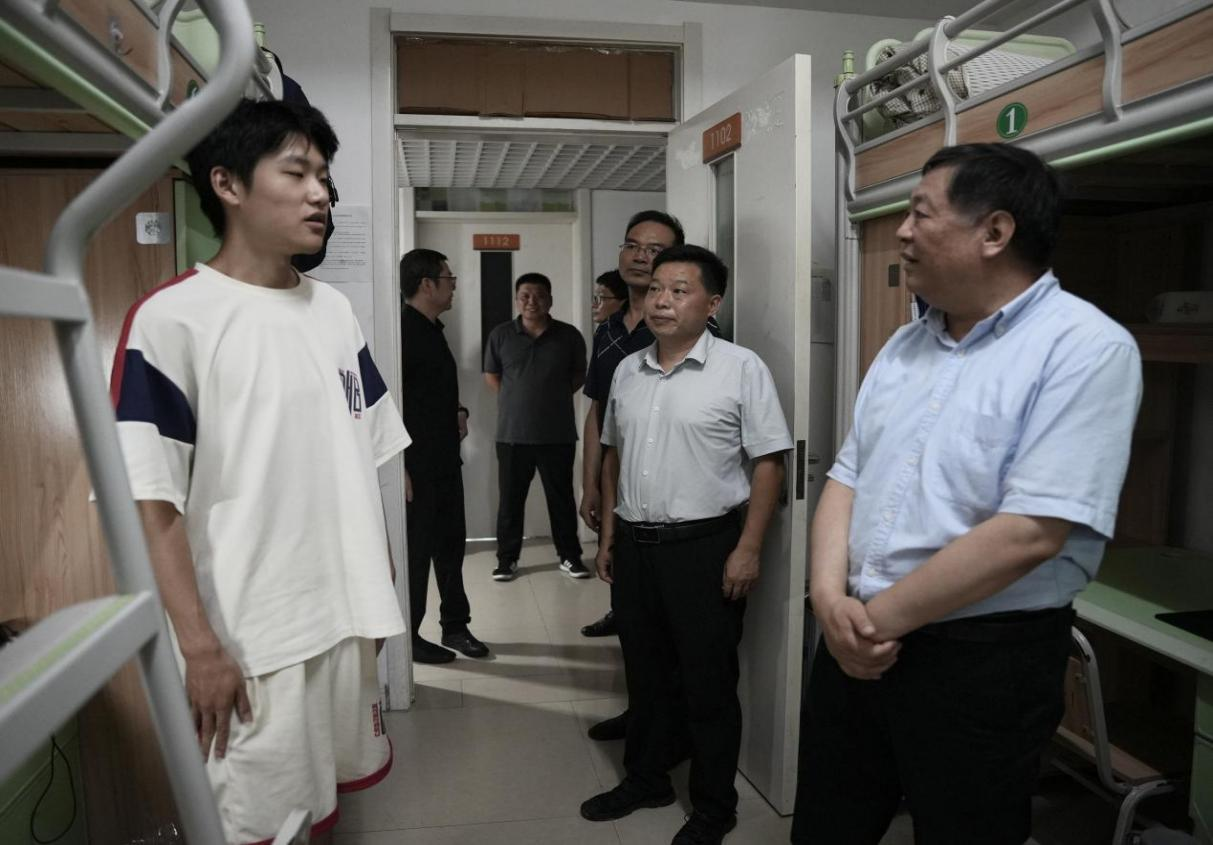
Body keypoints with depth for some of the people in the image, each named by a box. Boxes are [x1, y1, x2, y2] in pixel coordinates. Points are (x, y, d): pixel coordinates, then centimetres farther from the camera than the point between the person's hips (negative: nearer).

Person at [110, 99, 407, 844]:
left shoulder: (335, 311, 7)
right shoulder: (172, 318, -12)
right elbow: (153, 499, -14)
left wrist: (380, 584, 11)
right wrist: (199, 645, -17)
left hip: (348, 614, 6)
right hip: (250, 636, -5)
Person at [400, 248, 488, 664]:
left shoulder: (433, 330, 15)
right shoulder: (403, 329, -16)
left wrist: (457, 412, 8)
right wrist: (400, 469, -23)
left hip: (444, 459, 9)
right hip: (416, 465, -9)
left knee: (450, 543, 15)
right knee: (415, 550, 2)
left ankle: (455, 625, 28)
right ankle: (408, 637, 16)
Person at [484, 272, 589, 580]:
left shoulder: (569, 336, -1)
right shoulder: (500, 335, 0)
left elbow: (578, 375, 12)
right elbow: (491, 375, 12)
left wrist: (556, 396, 3)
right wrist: (515, 400, 5)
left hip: (558, 434, 0)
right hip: (512, 434, 0)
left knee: (561, 497, 9)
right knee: (510, 499, 8)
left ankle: (570, 556, 23)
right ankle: (507, 558, 21)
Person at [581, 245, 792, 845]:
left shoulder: (741, 369, -8)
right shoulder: (627, 371, 9)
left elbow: (768, 463, -10)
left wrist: (748, 549, -14)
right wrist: (608, 535, 14)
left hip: (705, 546, -5)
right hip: (633, 543, 5)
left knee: (709, 682, 7)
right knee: (645, 673, 18)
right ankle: (645, 780, 38)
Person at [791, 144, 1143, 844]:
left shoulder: (1087, 349, -15)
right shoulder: (905, 346, 8)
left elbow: (1027, 534, -22)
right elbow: (847, 479, 8)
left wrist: (879, 617, -15)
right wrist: (831, 597, -9)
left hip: (984, 658, -6)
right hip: (856, 640, 7)